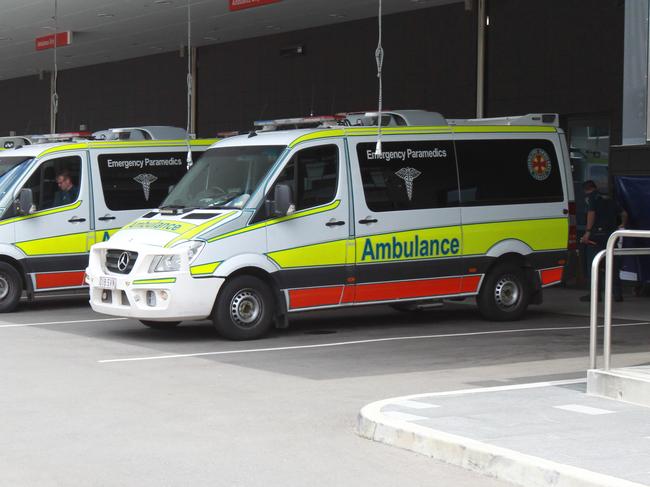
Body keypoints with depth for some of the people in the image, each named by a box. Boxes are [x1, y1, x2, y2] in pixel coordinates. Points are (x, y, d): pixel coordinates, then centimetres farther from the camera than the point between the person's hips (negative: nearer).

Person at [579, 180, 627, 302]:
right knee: (613, 265, 11)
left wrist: (587, 232, -19)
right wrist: (622, 225, 38)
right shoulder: (609, 199, 19)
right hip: (612, 234, 6)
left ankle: (596, 293, -5)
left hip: (597, 233, -6)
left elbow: (591, 213, -15)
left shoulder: (591, 198, 0)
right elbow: (623, 214, 21)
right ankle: (617, 293, 11)